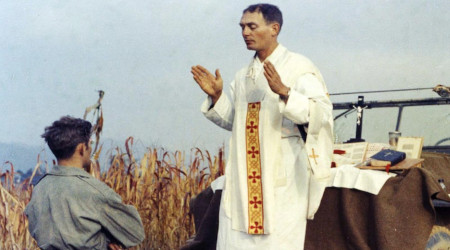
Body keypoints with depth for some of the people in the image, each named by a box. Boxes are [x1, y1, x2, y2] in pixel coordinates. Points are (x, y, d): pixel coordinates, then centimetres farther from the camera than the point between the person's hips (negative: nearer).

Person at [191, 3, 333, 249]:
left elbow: (322, 113, -17)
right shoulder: (243, 76, 14)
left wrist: (284, 92, -30)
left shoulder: (298, 68, -6)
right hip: (243, 178, 6)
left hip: (282, 179, -6)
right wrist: (216, 96, 4)